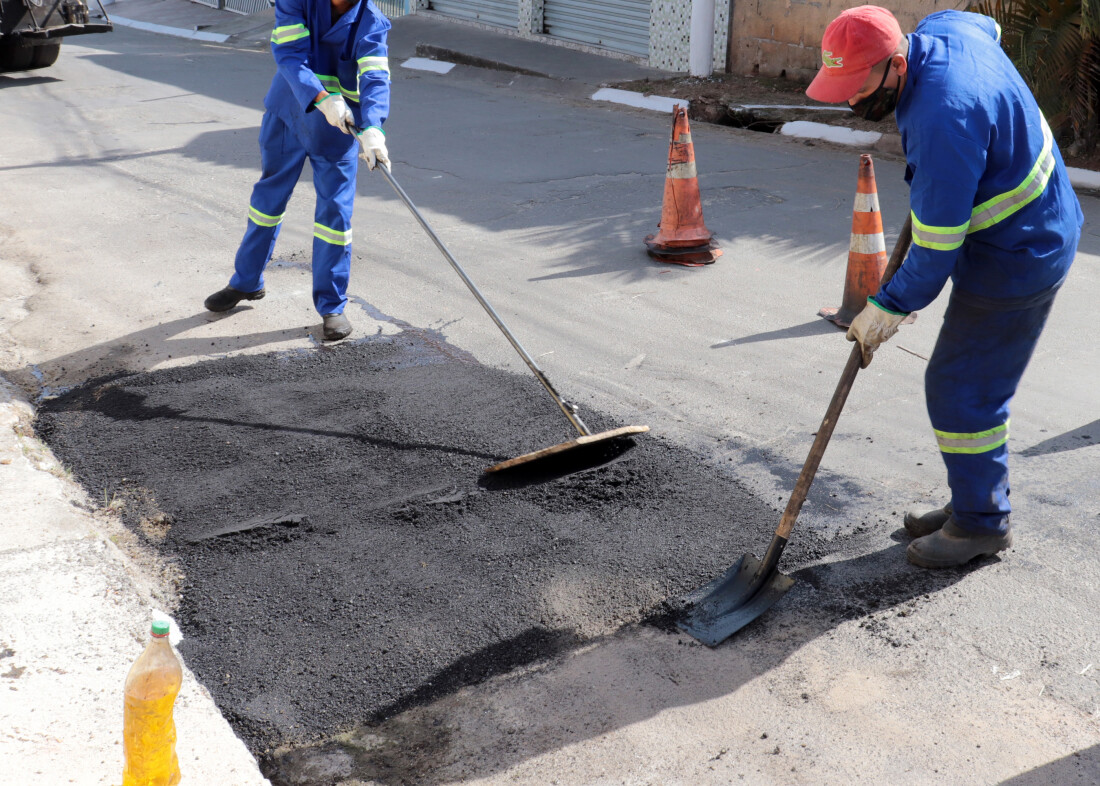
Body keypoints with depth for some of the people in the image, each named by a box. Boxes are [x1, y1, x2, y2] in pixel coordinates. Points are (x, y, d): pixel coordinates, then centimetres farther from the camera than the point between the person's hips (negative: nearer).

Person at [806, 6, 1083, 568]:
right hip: (1030, 232, 10)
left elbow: (936, 249, -27)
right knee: (973, 383, 17)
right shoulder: (941, 27, -5)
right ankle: (974, 504, 30)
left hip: (1015, 258, -10)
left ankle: (981, 523, 12)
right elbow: (991, 27, 22)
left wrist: (887, 309, -13)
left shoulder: (942, 123, -34)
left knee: (961, 390, -3)